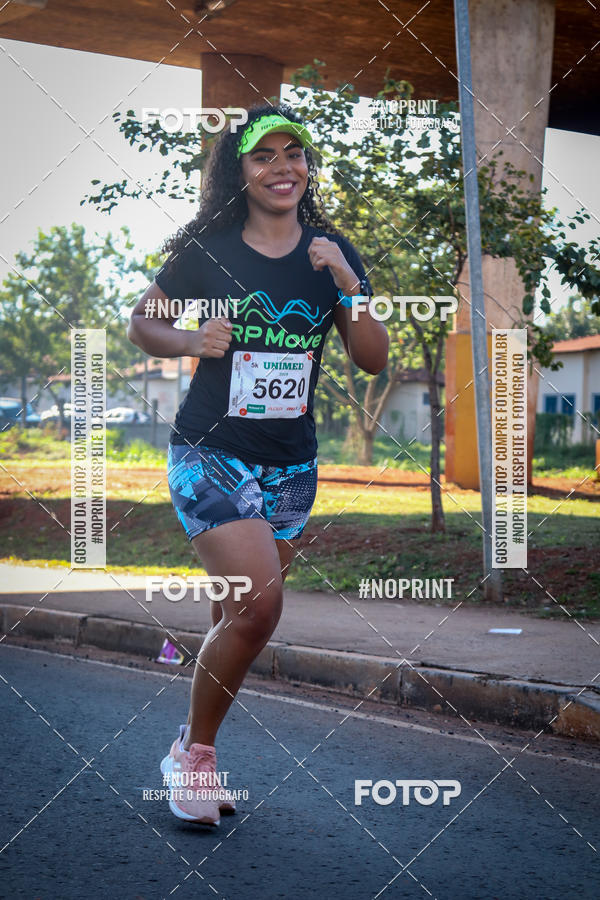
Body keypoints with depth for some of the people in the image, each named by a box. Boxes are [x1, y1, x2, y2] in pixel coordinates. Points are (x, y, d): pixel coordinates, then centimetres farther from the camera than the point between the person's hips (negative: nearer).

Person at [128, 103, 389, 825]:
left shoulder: (332, 254, 6)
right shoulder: (206, 249, -3)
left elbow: (375, 360, 2)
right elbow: (141, 324, 6)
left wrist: (348, 285, -13)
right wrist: (191, 341, -15)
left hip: (291, 466, 4)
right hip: (210, 454, -4)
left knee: (237, 617, 7)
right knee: (257, 605, -19)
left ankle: (197, 747, 24)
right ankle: (194, 749, 0)